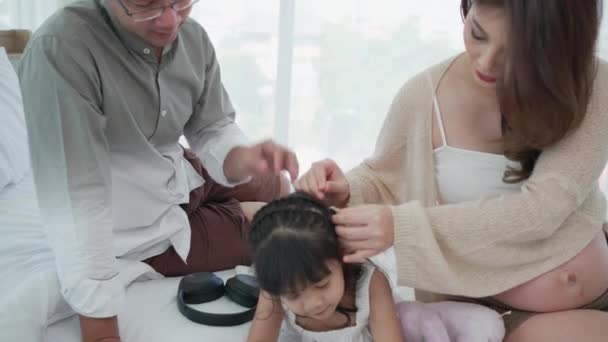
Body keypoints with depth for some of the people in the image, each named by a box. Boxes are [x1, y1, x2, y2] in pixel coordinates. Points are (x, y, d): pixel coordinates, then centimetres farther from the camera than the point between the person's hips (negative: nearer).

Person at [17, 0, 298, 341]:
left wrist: (240, 158, -29)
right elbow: (76, 199, -34)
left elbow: (214, 128, -3)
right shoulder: (59, 50, -34)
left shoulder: (193, 37, -11)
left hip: (180, 175, 7)